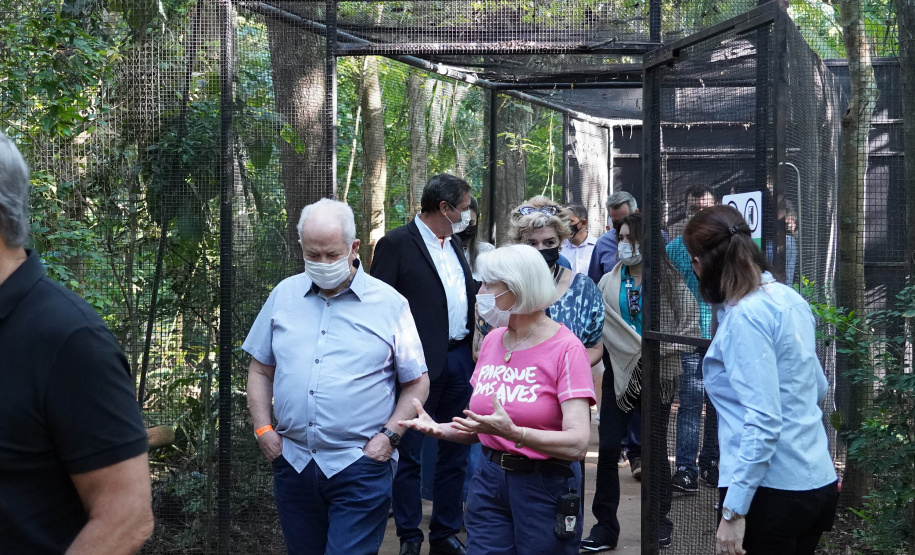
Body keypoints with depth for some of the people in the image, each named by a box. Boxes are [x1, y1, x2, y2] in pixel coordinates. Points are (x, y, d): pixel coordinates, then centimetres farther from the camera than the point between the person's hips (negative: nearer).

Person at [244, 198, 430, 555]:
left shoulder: (389, 304, -2)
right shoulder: (284, 296, 7)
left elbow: (417, 383, 2)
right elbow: (260, 369, 14)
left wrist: (389, 436, -9)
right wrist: (262, 429, 2)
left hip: (360, 466, -4)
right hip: (293, 462, 4)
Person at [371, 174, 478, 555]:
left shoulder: (455, 243, 15)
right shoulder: (396, 244, -8)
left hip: (459, 358, 7)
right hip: (421, 363, -7)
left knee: (455, 452, 12)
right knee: (410, 454, 2)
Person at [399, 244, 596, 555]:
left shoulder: (566, 349, -13)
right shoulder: (492, 341, 6)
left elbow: (577, 444, -22)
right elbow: (479, 428, 11)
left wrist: (513, 433, -34)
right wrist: (439, 428, -7)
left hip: (544, 485, -5)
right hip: (489, 479, 5)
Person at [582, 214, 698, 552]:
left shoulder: (669, 282, -5)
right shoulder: (609, 283, 2)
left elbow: (690, 329, -5)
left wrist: (655, 348, -13)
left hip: (657, 374, -2)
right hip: (620, 372, 2)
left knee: (655, 448, 8)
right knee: (608, 448, -2)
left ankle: (659, 522, 22)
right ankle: (605, 525, 6)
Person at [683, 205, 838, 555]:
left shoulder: (744, 317, -18)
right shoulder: (789, 297, 7)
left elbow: (763, 421, -23)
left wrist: (733, 510, -22)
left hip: (772, 491, -8)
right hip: (817, 481, 9)